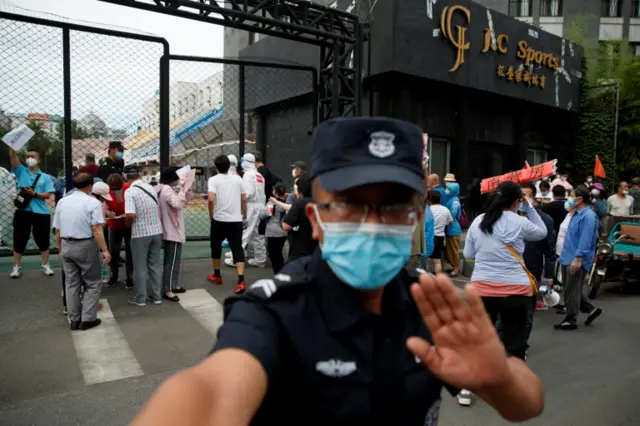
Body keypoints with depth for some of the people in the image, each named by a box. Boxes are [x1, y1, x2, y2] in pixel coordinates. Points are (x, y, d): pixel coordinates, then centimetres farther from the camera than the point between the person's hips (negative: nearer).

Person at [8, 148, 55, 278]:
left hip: (40, 212, -1)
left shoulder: (45, 177, 6)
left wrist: (34, 193, -18)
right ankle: (16, 266, 16)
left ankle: (45, 265, 18)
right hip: (22, 211, 1)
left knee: (43, 239, 7)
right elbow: (12, 156, -4)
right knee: (19, 239, 7)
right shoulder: (21, 172, 9)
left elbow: (48, 195, -3)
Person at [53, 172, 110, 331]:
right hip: (85, 246, -5)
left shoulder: (62, 202, 7)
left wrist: (60, 249, 22)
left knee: (71, 284, 14)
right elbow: (97, 230, -18)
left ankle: (74, 319, 20)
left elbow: (57, 230, 11)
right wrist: (105, 250, -15)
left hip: (66, 245, 6)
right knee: (93, 284, 8)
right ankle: (87, 319, 5)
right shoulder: (92, 202, -10)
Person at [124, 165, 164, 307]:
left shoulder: (130, 191, -13)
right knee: (155, 264, 14)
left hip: (140, 233, -5)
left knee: (140, 266, 8)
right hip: (157, 231, 5)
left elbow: (131, 215, -21)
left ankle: (141, 298, 16)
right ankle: (157, 296, 21)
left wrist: (128, 224, -2)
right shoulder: (151, 188, 5)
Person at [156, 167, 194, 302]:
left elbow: (184, 201, 16)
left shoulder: (168, 189, 14)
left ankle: (173, 285, 29)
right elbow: (178, 204, -32)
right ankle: (167, 290, 0)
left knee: (174, 260, 18)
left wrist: (189, 188, 6)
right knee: (171, 261, -6)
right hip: (172, 232, -11)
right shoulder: (167, 190, -18)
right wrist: (182, 189, -25)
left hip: (172, 230, 11)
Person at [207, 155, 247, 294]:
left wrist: (211, 215, -2)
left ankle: (216, 276, 33)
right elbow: (244, 200, 8)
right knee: (237, 249, 0)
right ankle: (241, 281, -13)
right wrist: (244, 216, 19)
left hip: (219, 220, -2)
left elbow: (211, 199, -17)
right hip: (236, 220, 2)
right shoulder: (238, 179, 6)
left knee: (216, 247, 19)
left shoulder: (214, 180, -4)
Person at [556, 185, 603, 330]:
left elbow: (585, 240, -24)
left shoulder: (588, 216, -17)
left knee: (572, 291, 0)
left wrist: (578, 259, -27)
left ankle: (571, 320, 10)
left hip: (577, 260, -10)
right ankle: (590, 309, 27)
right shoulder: (577, 214, 14)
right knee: (569, 289, 16)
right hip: (568, 258, 10)